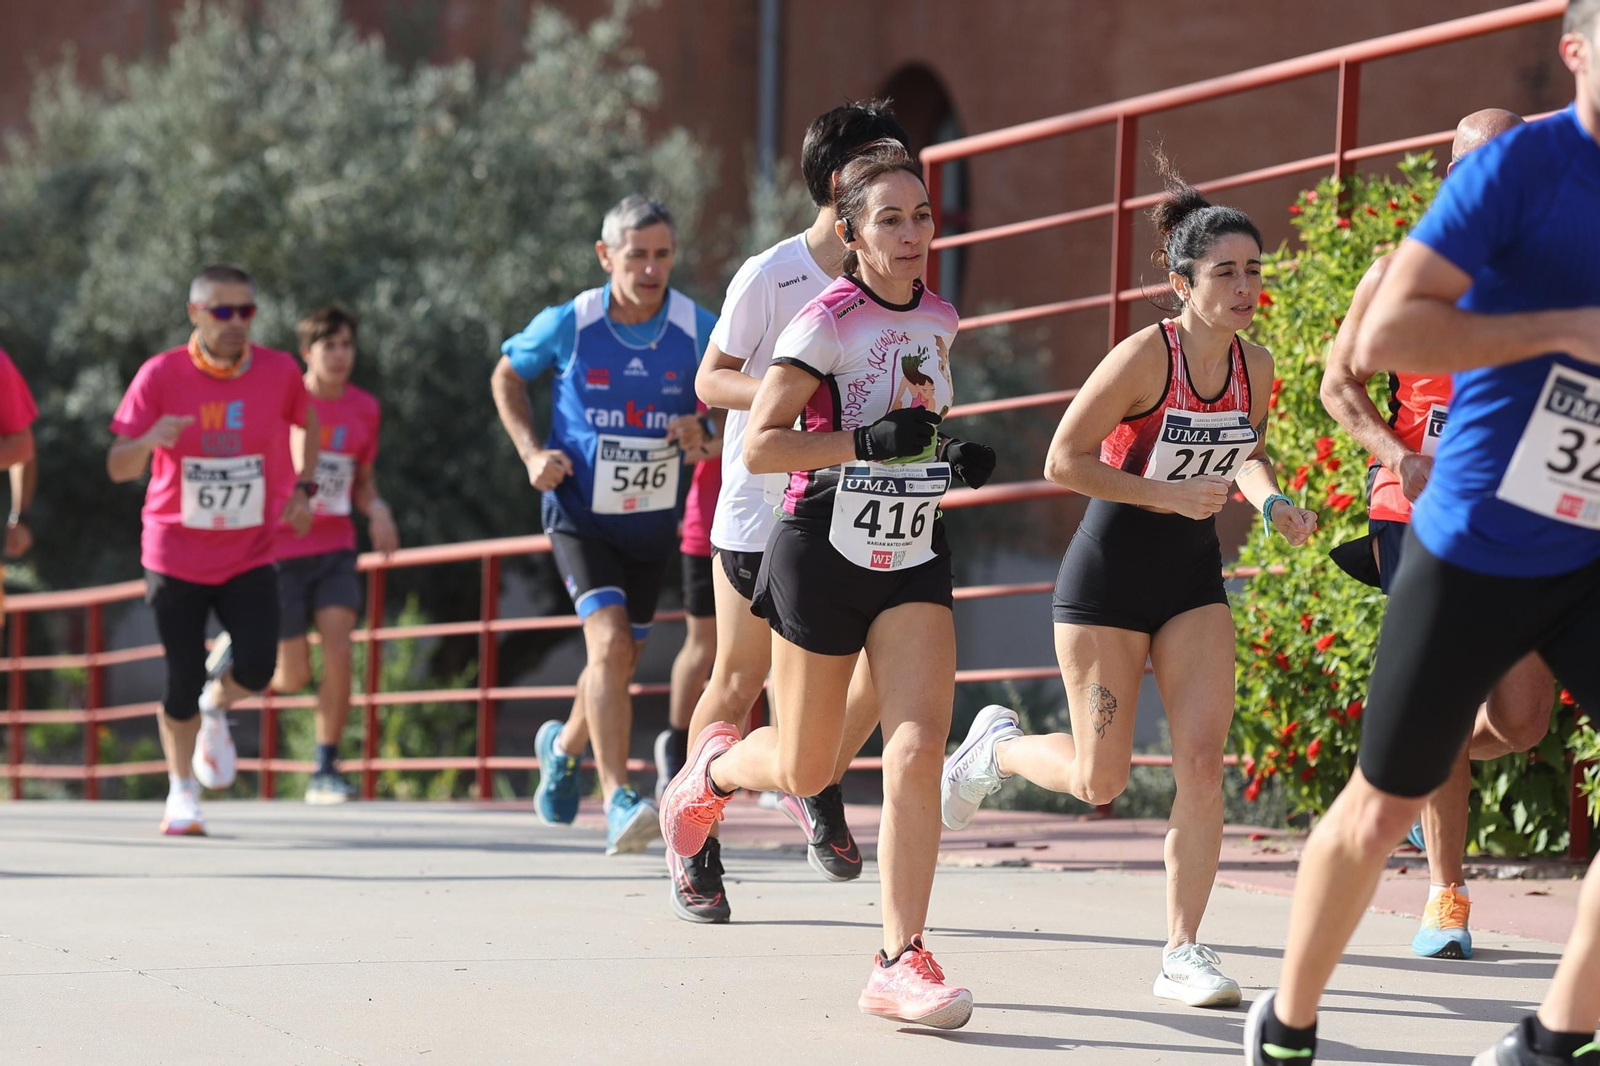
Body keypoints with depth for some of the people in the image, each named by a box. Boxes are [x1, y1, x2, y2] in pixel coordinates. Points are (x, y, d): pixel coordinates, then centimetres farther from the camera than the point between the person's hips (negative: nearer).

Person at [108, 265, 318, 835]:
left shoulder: (279, 371, -6)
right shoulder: (161, 375, -11)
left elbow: (307, 421, 17)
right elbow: (118, 468, -12)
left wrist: (303, 487, 5)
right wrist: (149, 441, -34)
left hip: (251, 556, 1)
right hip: (175, 557, -1)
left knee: (256, 668, -16)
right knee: (182, 685, 0)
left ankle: (216, 709, 21)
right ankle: (181, 793, 23)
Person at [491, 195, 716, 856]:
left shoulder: (698, 331, -9)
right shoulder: (568, 325, -12)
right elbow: (507, 377, 6)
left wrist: (705, 436, -18)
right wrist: (531, 451, -7)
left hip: (653, 521, 3)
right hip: (579, 512, -3)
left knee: (619, 662, 15)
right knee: (610, 641, -23)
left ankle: (564, 746, 47)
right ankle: (619, 802, -25)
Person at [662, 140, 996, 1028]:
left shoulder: (939, 320, 7)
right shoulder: (827, 322, -13)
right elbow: (759, 446, -18)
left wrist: (955, 458, 4)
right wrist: (868, 441, -28)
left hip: (914, 561, 4)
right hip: (823, 555, -4)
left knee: (916, 751, -14)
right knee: (805, 771, 9)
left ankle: (900, 962, -11)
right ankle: (714, 764, 45)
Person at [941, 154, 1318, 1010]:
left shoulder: (1254, 364, -2)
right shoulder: (1146, 355, -20)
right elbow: (1062, 460, -17)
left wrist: (1271, 503, -4)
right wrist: (1167, 496, -22)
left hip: (1194, 573, 5)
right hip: (1109, 568, -5)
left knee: (1202, 756, -10)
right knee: (1099, 781, 1)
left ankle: (1182, 952, -3)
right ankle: (998, 746, 34)